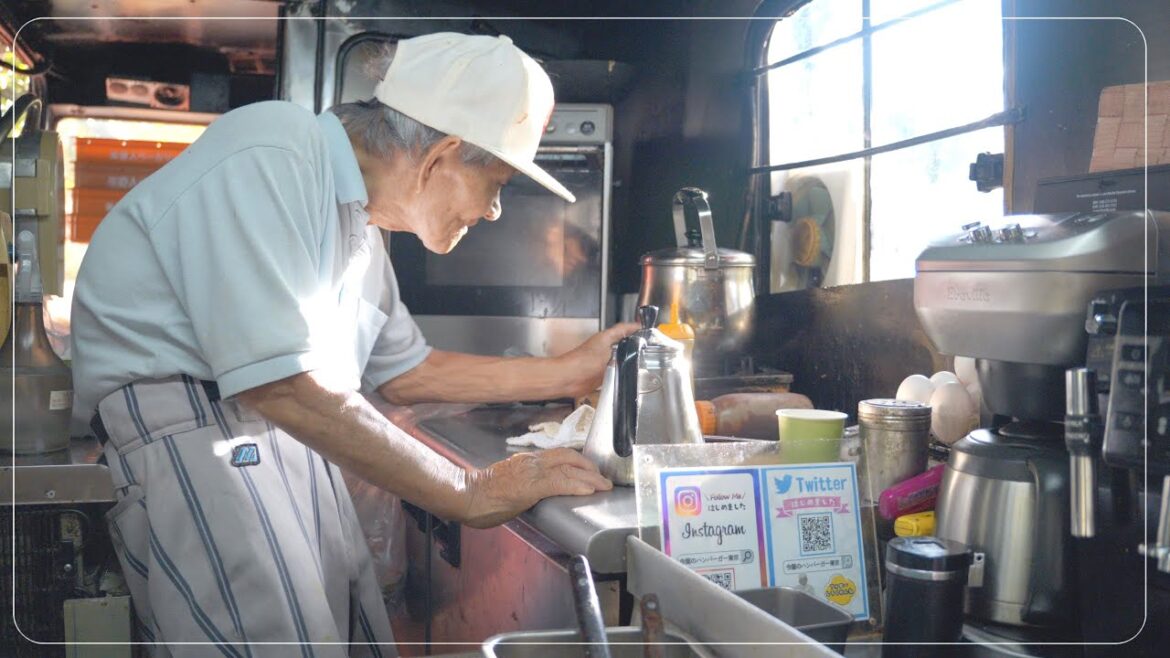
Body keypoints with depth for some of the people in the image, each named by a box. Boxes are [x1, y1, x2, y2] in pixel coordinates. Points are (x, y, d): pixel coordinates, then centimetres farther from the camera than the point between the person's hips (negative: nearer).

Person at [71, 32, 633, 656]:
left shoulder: (357, 224, 13)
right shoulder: (267, 156, -16)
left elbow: (402, 371, 23)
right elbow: (283, 387, -23)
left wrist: (567, 372, 19)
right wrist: (470, 492, -16)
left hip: (289, 445, 9)